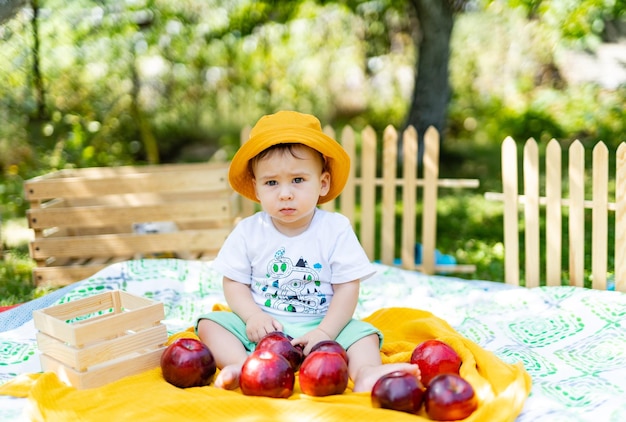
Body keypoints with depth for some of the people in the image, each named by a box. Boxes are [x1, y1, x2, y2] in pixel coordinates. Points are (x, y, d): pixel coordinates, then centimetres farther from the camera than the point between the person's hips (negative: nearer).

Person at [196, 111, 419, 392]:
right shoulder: (248, 231, 0)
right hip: (262, 327, 1)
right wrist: (253, 316, -16)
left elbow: (347, 287, -7)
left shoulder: (336, 229, -5)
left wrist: (325, 332, -19)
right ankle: (241, 366, -40)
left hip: (319, 325, -1)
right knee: (210, 324, -17)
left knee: (364, 333, -21)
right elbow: (234, 282, 2)